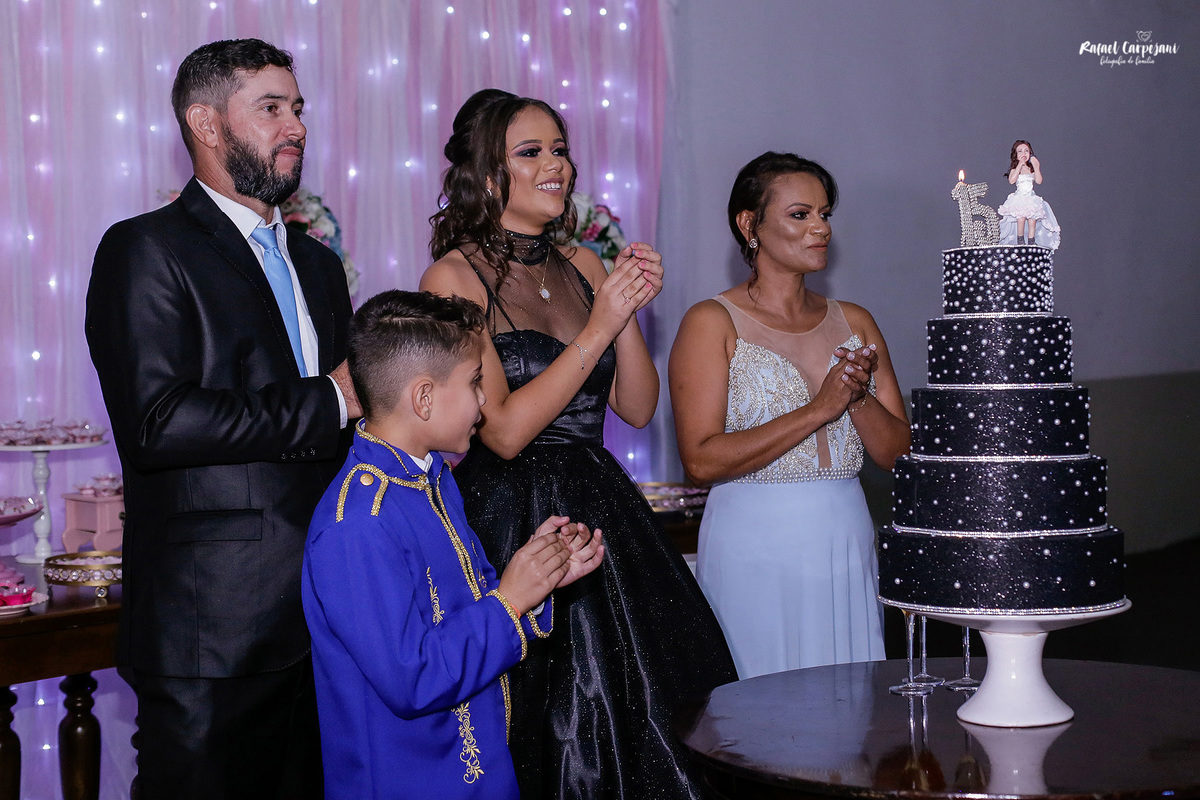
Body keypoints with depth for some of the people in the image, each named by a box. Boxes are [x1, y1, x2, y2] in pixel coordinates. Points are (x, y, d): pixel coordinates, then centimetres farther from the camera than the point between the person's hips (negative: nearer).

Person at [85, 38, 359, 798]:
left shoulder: (318, 264, 19)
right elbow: (155, 422, -19)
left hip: (329, 617, 7)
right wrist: (325, 402, -14)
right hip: (212, 627, -7)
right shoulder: (146, 249, -5)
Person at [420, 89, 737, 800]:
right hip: (509, 521, -6)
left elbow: (638, 408, 8)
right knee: (537, 741, 2)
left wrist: (630, 310, -7)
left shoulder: (583, 266, 10)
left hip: (601, 514, 6)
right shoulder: (455, 276, -8)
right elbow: (506, 430, -16)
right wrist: (600, 326, -16)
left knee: (629, 717, 9)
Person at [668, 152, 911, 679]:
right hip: (755, 552, -4)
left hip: (848, 548, 5)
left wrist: (860, 396, -10)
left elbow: (899, 454, 9)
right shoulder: (712, 323, -4)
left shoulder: (853, 323, 11)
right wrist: (818, 410, -15)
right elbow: (701, 461, -14)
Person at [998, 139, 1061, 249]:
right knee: (1021, 218, -28)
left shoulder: (1032, 168, 11)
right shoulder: (1015, 169, 5)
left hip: (1031, 199, 3)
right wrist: (1019, 165, -13)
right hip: (1019, 198, -3)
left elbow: (1039, 181, -2)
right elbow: (1011, 180, -15)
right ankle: (1020, 242, -15)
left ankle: (1031, 243, -8)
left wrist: (1036, 167, -8)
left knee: (1032, 220, -18)